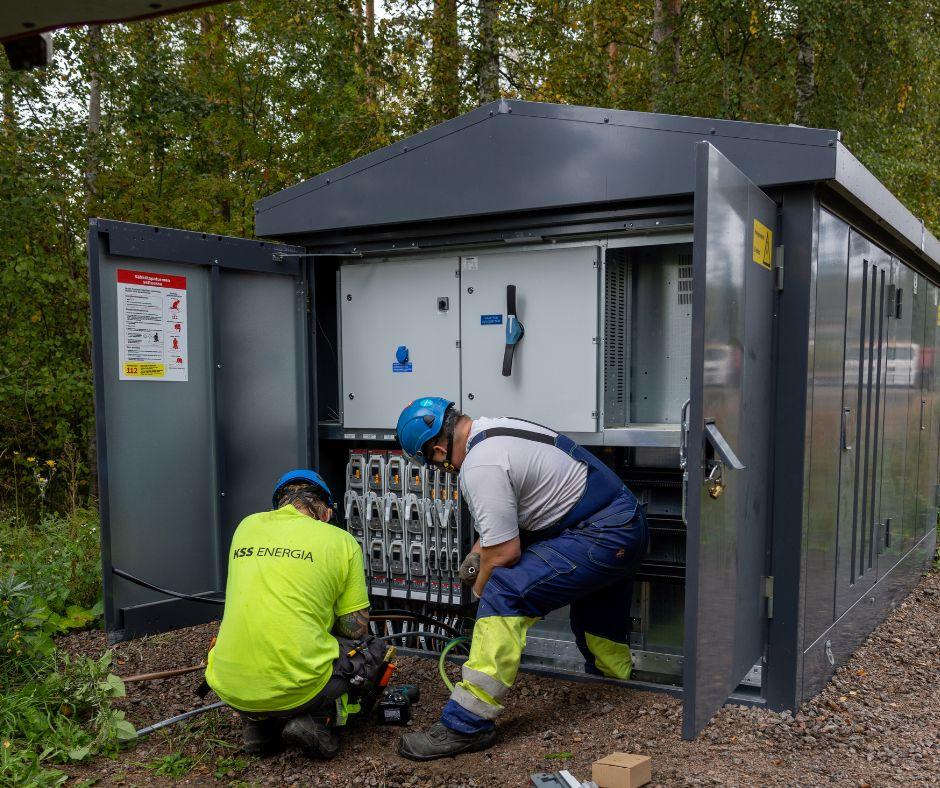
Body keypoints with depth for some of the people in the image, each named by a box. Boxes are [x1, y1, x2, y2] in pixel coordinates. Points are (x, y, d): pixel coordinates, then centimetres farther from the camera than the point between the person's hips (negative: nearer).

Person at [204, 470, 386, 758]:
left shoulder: (247, 526, 13)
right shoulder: (342, 541, 1)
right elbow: (355, 630, 4)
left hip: (230, 689, 4)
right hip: (299, 688, -4)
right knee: (374, 650, 22)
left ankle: (255, 723, 14)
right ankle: (316, 720, 0)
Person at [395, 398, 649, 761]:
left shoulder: (481, 467, -20)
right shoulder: (494, 430, 11)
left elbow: (505, 552, -16)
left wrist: (480, 589, 3)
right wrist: (478, 551, 21)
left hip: (601, 537, -11)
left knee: (504, 595, -20)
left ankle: (466, 725, -17)